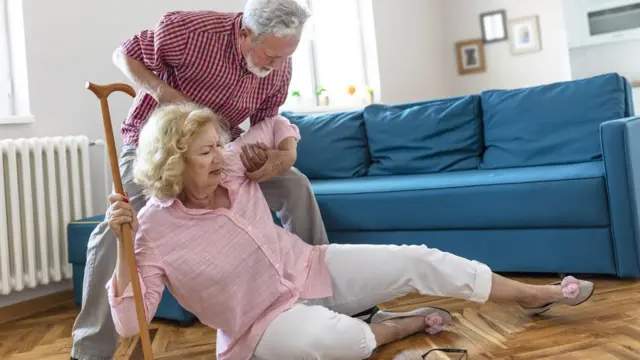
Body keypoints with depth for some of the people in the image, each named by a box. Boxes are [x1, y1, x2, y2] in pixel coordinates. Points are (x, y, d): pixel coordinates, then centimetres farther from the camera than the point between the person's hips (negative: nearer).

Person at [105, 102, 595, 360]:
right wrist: (123, 244, -34)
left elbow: (277, 124, 12)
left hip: (311, 269, 5)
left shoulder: (233, 167, -6)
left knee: (418, 261, -5)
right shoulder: (154, 231, -18)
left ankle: (536, 295, 12)